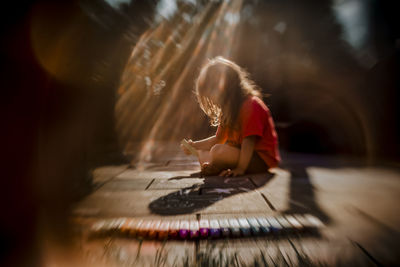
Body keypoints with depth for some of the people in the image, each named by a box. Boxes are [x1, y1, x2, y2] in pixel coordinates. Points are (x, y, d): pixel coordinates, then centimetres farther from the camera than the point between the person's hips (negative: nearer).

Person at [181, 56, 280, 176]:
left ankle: (211, 170, -7)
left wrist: (240, 168, -29)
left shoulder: (252, 105, -16)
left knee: (219, 151, -35)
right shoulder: (230, 109, 11)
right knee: (201, 153, 12)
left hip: (261, 161, -9)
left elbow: (250, 140, -23)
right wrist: (194, 145, 5)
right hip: (242, 153, 9)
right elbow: (218, 139, 14)